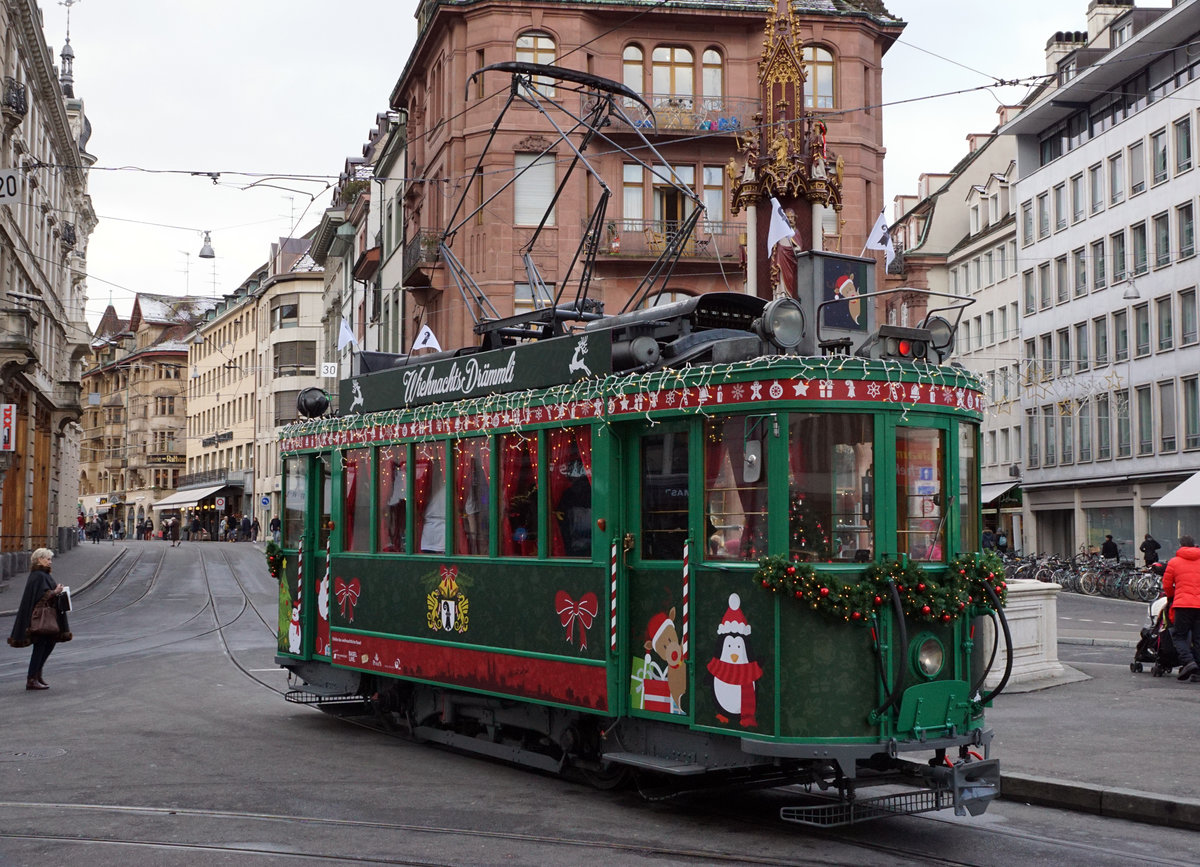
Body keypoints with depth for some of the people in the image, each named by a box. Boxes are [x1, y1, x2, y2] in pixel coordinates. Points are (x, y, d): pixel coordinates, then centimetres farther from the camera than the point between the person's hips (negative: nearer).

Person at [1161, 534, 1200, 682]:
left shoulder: (1174, 562, 4)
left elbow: (1167, 585, 8)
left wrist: (1172, 596, 28)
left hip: (1183, 604, -3)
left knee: (1179, 635, 4)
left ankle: (1188, 661, -18)